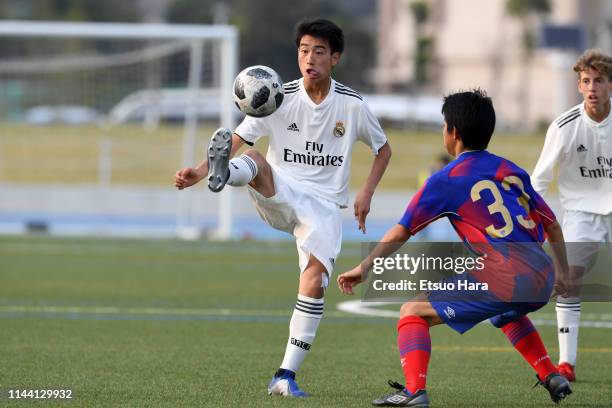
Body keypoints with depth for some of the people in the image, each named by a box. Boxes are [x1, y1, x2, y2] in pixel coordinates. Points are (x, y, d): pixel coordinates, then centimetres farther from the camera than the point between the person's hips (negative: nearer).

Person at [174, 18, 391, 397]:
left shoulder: (352, 104, 0)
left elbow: (383, 149, 15)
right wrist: (203, 170, -26)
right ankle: (223, 172, -71)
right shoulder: (281, 98, -3)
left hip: (325, 206, 0)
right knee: (255, 161, -32)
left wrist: (367, 192, 1)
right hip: (280, 196, 0)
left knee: (314, 284, -18)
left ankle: (286, 376, -11)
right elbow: (238, 139, -9)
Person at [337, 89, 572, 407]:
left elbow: (401, 232, 4)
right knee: (507, 313, 41)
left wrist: (364, 268, 13)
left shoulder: (446, 180, 3)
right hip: (543, 280, 7)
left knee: (413, 312, 1)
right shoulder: (510, 170, 20)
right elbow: (552, 225, 24)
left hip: (504, 279, -7)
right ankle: (551, 377, 33)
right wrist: (563, 273, 36)